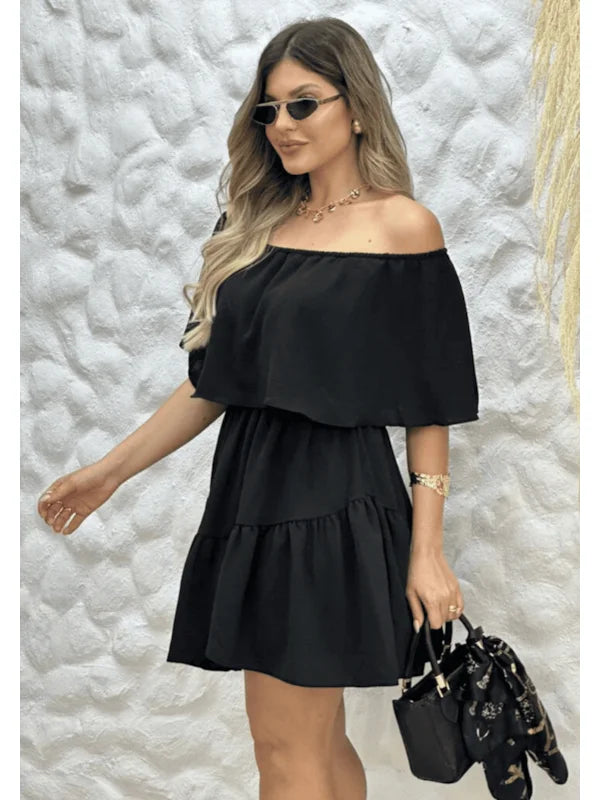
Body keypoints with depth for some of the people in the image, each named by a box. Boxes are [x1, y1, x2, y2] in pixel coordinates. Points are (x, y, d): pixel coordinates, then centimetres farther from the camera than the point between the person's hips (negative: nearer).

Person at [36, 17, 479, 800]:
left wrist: (427, 551, -8)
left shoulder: (402, 227, -5)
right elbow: (215, 382, 13)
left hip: (332, 500, -6)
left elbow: (429, 408, -6)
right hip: (251, 494, 6)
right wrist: (112, 469, 10)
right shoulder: (255, 226, 12)